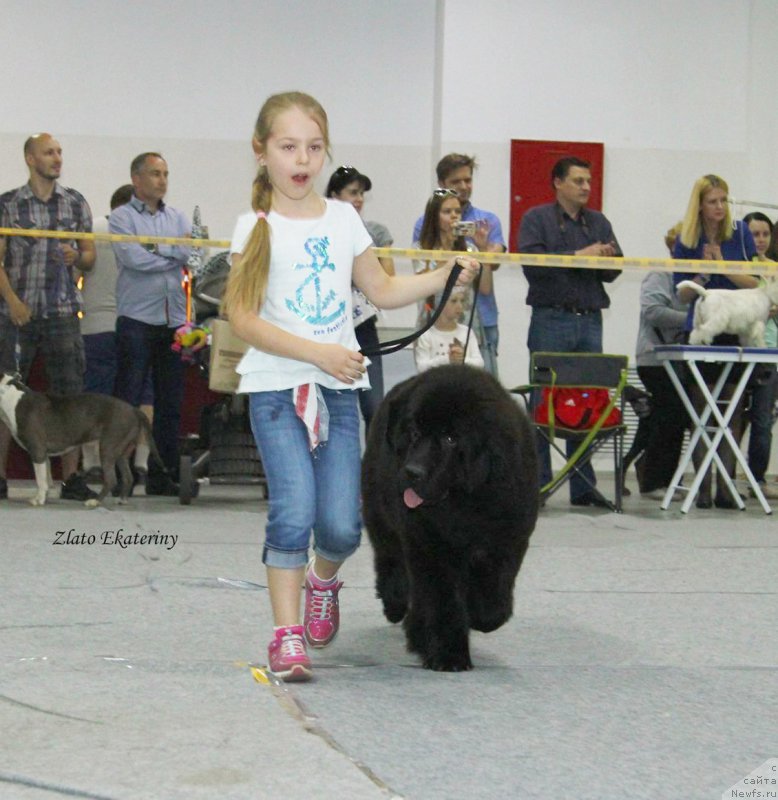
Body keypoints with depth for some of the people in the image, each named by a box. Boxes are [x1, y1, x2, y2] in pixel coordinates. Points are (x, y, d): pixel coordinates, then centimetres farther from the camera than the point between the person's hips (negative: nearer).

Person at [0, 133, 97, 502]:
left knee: (70, 395, -1)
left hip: (62, 312, 2)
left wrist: (77, 256, -7)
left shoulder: (76, 203, 11)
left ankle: (71, 478, 3)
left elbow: (90, 256, 16)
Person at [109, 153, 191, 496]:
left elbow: (191, 250, 2)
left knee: (170, 403, 6)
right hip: (137, 320, -5)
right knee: (129, 402, -4)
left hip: (173, 320, 5)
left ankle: (163, 474, 11)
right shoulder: (121, 217, 1)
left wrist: (156, 248, -10)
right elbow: (133, 258, -13)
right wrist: (174, 255, -2)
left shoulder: (177, 218, 17)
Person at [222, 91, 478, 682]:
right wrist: (319, 352, -18)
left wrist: (448, 276, 8)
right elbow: (243, 318, -11)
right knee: (294, 510, -17)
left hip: (338, 387, 4)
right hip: (277, 386, -3)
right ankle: (287, 633, -4)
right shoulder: (259, 228, -4)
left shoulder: (343, 219, 9)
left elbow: (382, 290, 20)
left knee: (341, 525, -2)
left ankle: (323, 579, 32)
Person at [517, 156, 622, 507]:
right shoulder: (536, 219, 3)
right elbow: (531, 263, -12)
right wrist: (578, 256, -15)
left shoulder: (598, 222, 17)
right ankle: (538, 484, 2)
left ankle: (583, 486, 9)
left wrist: (608, 257, -11)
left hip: (590, 321, 5)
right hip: (551, 319, -4)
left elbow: (613, 272, 12)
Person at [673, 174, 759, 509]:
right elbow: (682, 294, 3)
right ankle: (703, 485, 6)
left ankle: (725, 485, 4)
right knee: (699, 412, 2)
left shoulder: (740, 234, -1)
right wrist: (704, 274, -15)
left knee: (734, 412, 0)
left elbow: (756, 283, -2)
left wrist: (724, 266, -15)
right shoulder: (686, 242, 1)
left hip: (736, 333, 0)